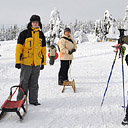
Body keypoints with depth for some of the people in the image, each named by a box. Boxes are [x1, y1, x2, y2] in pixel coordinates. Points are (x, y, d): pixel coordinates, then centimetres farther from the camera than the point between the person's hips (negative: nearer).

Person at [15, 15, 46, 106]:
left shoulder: (41, 35, 11)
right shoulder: (24, 33, -3)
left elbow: (43, 49, 17)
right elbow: (19, 48, -5)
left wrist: (43, 62, 14)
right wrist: (18, 61, -11)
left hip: (37, 63, 4)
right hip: (26, 62, -4)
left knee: (34, 83, 11)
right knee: (24, 82, 1)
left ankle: (33, 100, 20)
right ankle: (20, 100, 11)